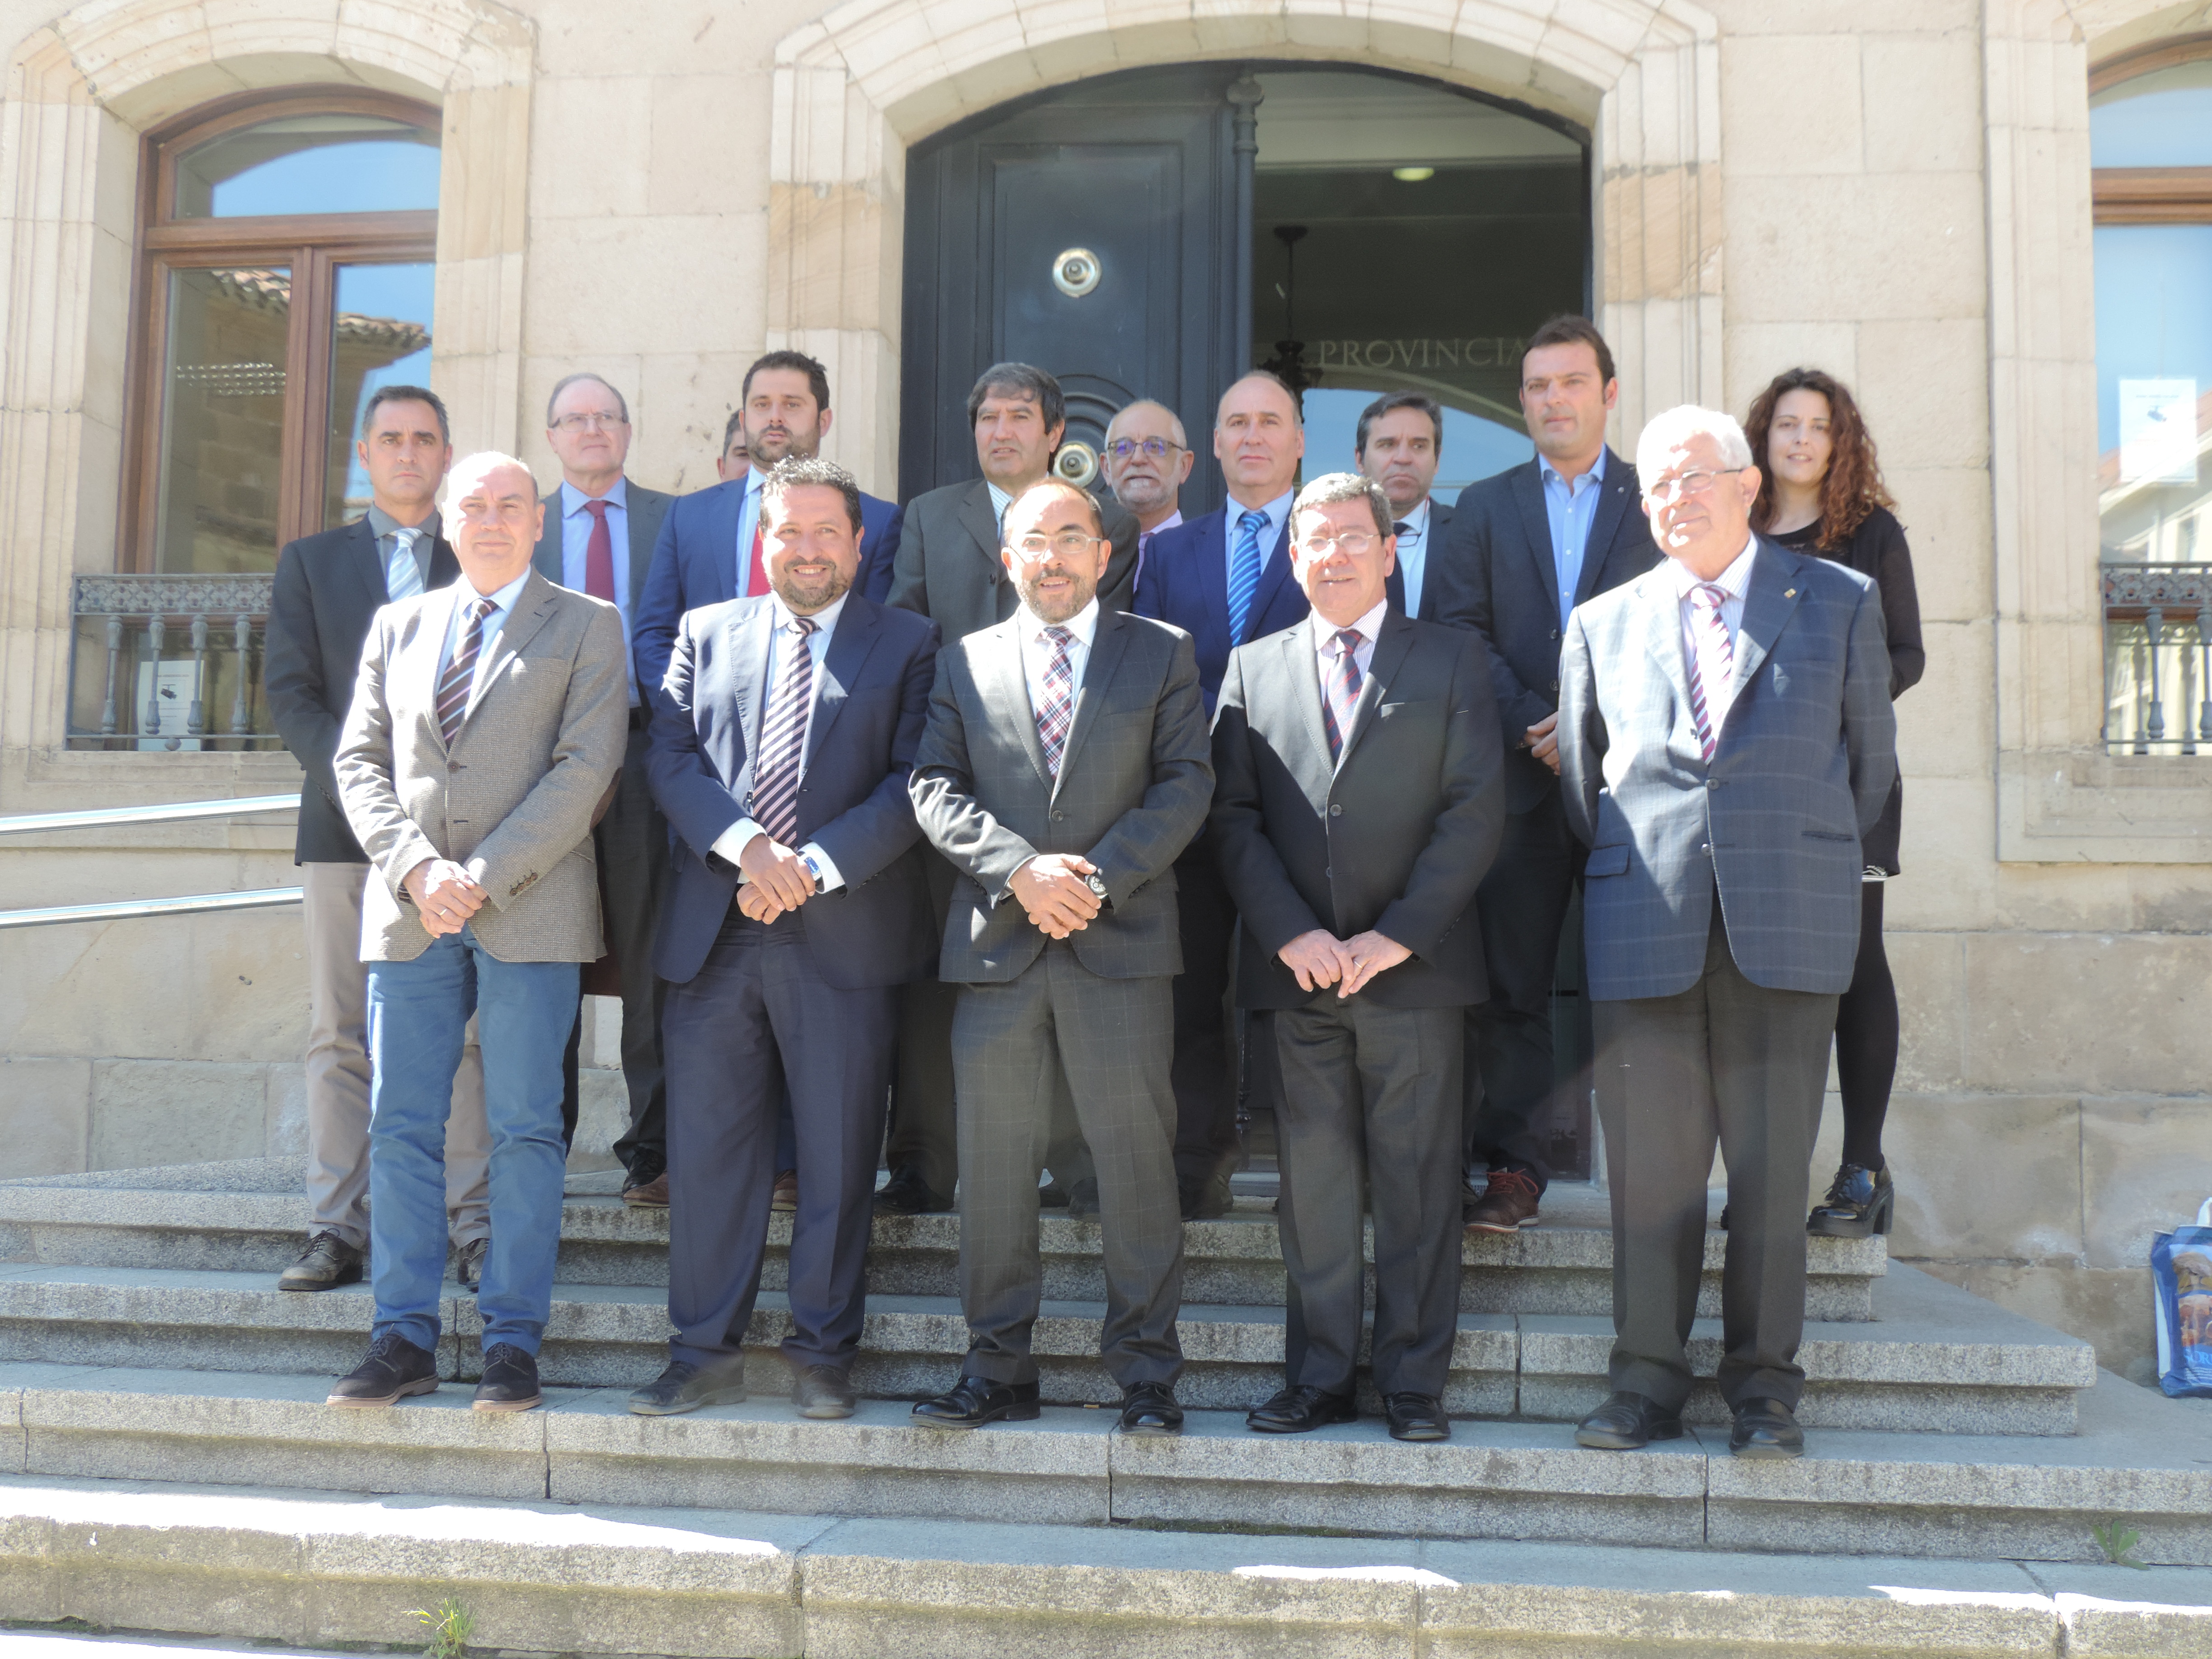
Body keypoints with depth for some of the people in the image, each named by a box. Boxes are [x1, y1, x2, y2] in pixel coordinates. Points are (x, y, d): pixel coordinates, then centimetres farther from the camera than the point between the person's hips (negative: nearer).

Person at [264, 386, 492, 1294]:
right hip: (346, 823, 1)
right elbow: (290, 691, 6)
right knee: (339, 1033, 1)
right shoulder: (311, 560, 16)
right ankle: (337, 1230, 6)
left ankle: (474, 1223, 0)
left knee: (466, 1030, -4)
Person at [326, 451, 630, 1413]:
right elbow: (359, 760, 11)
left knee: (525, 1130, -1)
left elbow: (585, 768, -5)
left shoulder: (586, 626, 6)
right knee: (400, 1128, 2)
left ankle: (513, 1343, 6)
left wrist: (483, 875, -13)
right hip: (409, 910, 3)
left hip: (530, 910, -3)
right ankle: (404, 1339, 10)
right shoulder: (398, 625, 17)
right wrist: (413, 867, -7)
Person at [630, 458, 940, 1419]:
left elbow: (913, 784, -4)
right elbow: (671, 760, 5)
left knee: (838, 1156, 4)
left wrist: (815, 866, -14)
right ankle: (706, 1354, 16)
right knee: (707, 1148, 5)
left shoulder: (908, 644, 6)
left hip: (846, 933, -2)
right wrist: (742, 844, -12)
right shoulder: (705, 634, 15)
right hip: (714, 934, 3)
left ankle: (822, 1355, 17)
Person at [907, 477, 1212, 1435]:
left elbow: (1184, 783, 1)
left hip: (1120, 939, -1)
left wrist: (1099, 877, -12)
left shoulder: (1161, 655, 10)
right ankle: (998, 1367, 15)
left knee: (1135, 1156, -1)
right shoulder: (963, 662, 15)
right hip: (995, 946, 2)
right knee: (994, 1164, 5)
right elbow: (936, 789, 5)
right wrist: (1020, 870, -10)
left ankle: (1145, 1372, 9)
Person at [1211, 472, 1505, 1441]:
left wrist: (1397, 935, -10)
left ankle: (1414, 1381, 12)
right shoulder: (1253, 668, 13)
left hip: (1413, 967, -1)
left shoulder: (1450, 661, 7)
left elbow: (1476, 810, -1)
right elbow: (1233, 816, 6)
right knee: (1311, 1178, 6)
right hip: (1297, 968, 2)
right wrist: (1290, 934, -8)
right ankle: (1320, 1377, 16)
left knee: (1417, 1180, 2)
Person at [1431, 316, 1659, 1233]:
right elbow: (1460, 635, 5)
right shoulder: (1482, 507, 15)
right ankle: (1512, 1166, 6)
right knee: (1509, 981, 0)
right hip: (1521, 778, 1)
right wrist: (1533, 723, -9)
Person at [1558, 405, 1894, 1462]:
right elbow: (1580, 783, 16)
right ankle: (1648, 1381, 11)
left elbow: (1869, 761, 15)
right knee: (1648, 1163, 2)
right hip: (1644, 925, 1)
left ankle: (1763, 1387, 12)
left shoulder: (1840, 603, 10)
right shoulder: (1602, 626, 13)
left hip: (1788, 922, -1)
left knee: (1773, 1163, 1)